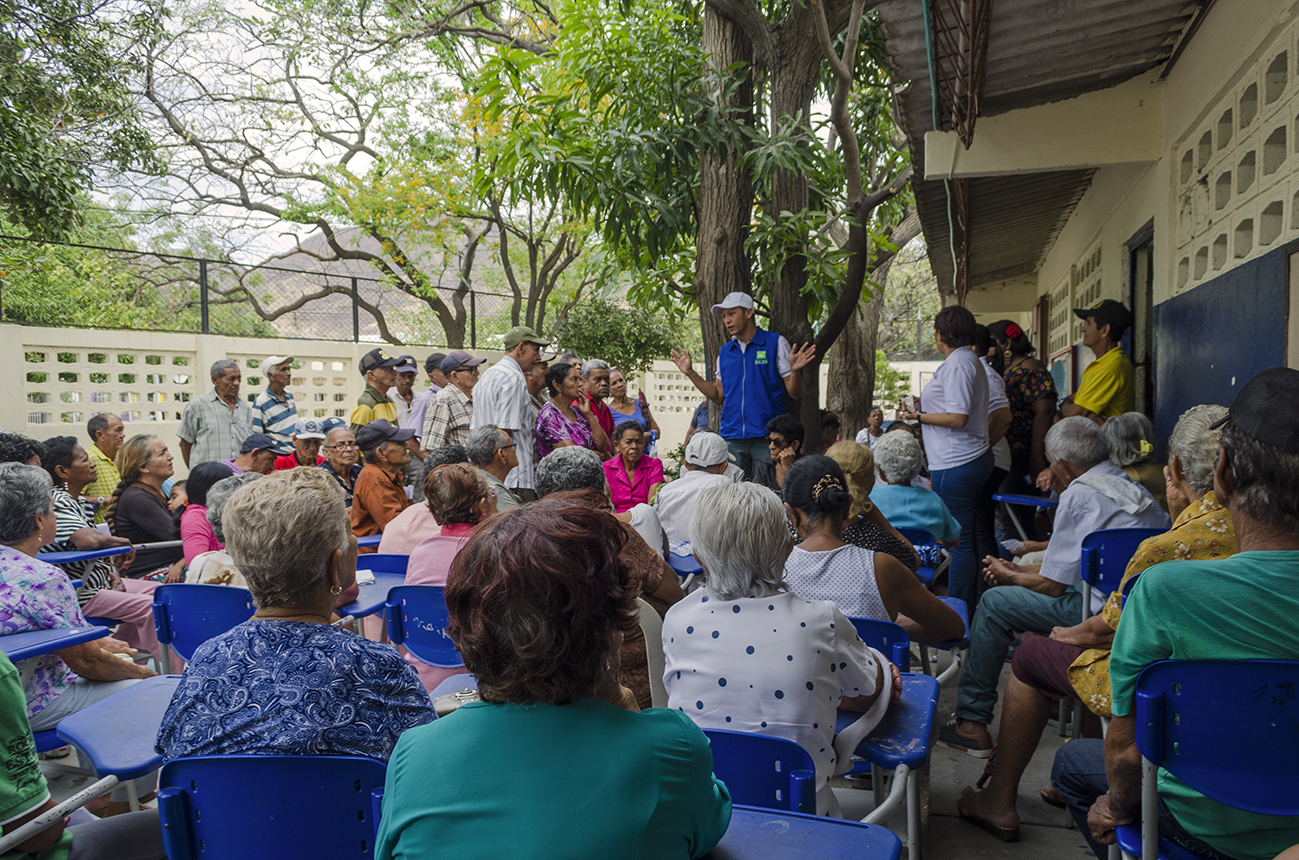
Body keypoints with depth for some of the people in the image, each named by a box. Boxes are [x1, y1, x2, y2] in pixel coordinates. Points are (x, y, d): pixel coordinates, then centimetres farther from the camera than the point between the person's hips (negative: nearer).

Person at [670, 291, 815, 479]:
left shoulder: (776, 342, 1)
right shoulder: (725, 351, 15)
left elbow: (795, 393, -1)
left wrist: (795, 370, -21)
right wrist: (690, 373, 13)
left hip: (767, 436, -4)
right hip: (732, 437, 4)